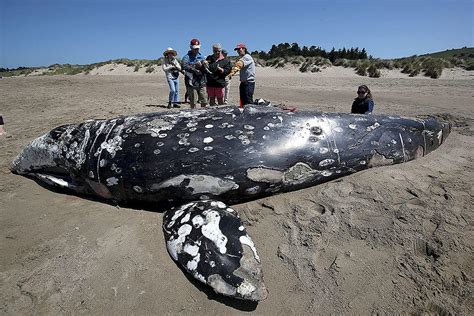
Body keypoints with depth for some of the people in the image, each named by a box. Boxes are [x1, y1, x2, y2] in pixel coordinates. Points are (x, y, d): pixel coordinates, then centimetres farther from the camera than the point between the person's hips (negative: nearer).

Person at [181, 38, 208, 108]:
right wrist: (194, 70, -26)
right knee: (193, 102, 2)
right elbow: (185, 66, -17)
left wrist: (202, 66, -13)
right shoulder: (187, 57, 2)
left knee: (204, 101, 5)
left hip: (201, 82, 4)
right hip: (191, 83, -3)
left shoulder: (201, 57, 15)